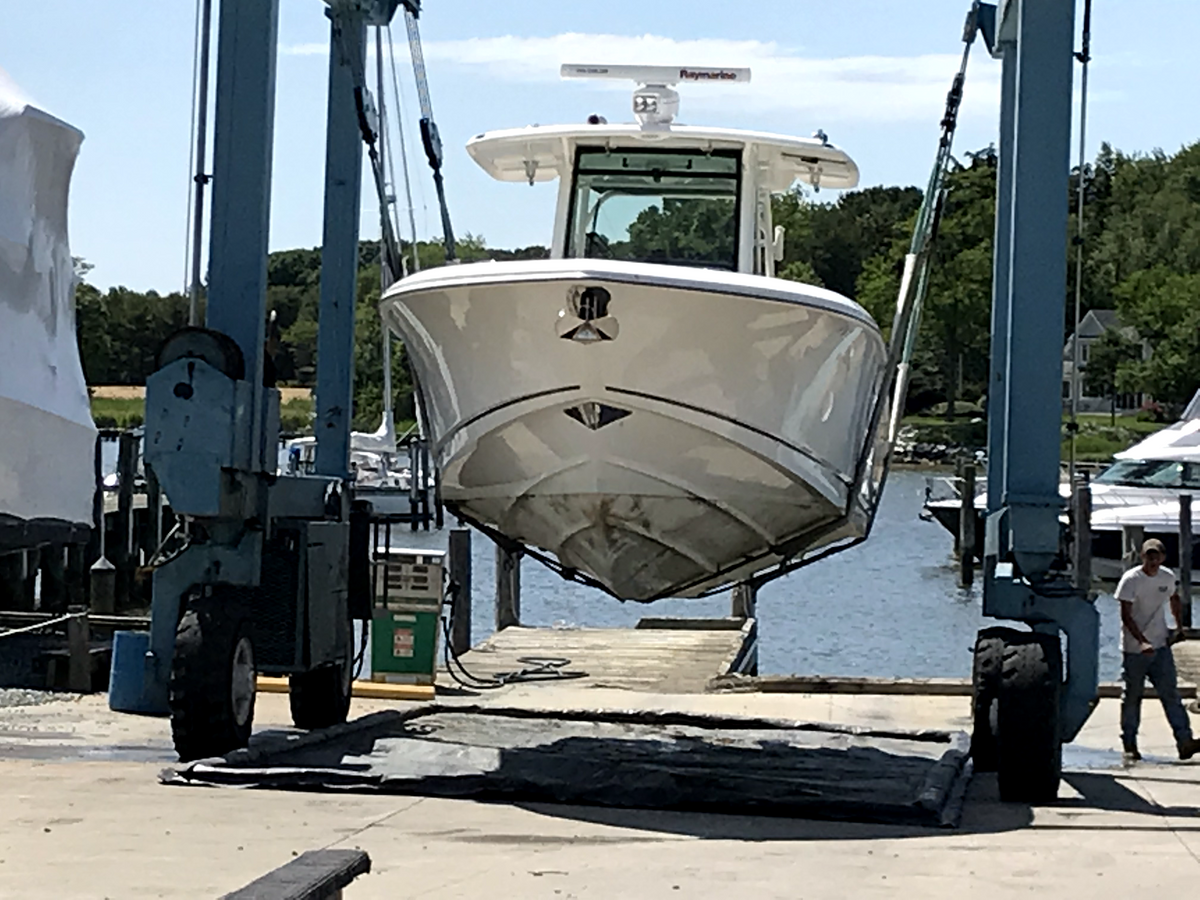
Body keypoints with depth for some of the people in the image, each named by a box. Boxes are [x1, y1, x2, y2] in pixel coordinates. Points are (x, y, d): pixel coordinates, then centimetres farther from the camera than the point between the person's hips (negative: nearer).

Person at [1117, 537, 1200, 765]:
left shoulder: (1168, 577, 3)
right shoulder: (1131, 579, -13)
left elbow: (1175, 600, 25)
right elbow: (1126, 616, -17)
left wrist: (1179, 626, 16)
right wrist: (1143, 642, -27)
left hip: (1161, 646, 4)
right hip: (1134, 649, -4)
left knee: (1170, 693, -3)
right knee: (1132, 697, 4)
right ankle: (1130, 747, 11)